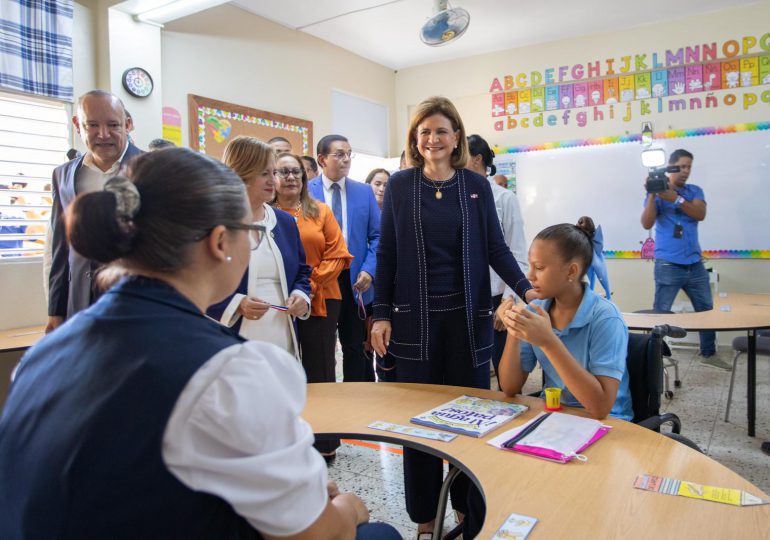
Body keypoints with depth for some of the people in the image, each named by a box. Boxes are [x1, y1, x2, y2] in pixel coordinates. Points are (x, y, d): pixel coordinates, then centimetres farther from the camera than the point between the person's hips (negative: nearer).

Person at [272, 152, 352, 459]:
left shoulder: (321, 212, 8)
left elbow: (337, 255, 1)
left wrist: (312, 283, -11)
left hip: (320, 300, 1)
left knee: (319, 369, 6)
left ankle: (324, 441, 19)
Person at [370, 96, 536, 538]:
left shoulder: (477, 185, 4)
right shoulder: (399, 185, 2)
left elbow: (495, 246, 3)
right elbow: (386, 253, 2)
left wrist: (526, 288, -13)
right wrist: (382, 315, -2)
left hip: (467, 314, 1)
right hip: (415, 315, 0)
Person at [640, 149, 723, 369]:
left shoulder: (695, 191, 11)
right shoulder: (657, 192, 1)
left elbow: (700, 214, -9)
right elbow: (646, 223, -12)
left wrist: (675, 198, -21)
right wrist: (652, 195, -21)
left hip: (695, 264, 5)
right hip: (668, 265, -5)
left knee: (707, 309, 14)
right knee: (660, 313, -5)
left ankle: (709, 354, 30)